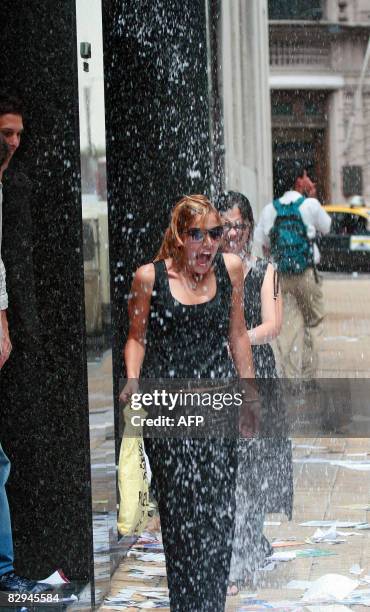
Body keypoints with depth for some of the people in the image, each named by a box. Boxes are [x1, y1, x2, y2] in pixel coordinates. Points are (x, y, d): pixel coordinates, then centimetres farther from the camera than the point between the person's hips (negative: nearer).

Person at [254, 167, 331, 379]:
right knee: (312, 322, 9)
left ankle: (291, 378, -1)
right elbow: (326, 227, 11)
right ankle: (308, 375, 6)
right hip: (307, 274, -3)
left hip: (280, 276, 3)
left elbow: (264, 245, 8)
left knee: (288, 328, 2)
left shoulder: (270, 209, 5)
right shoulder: (310, 205, -5)